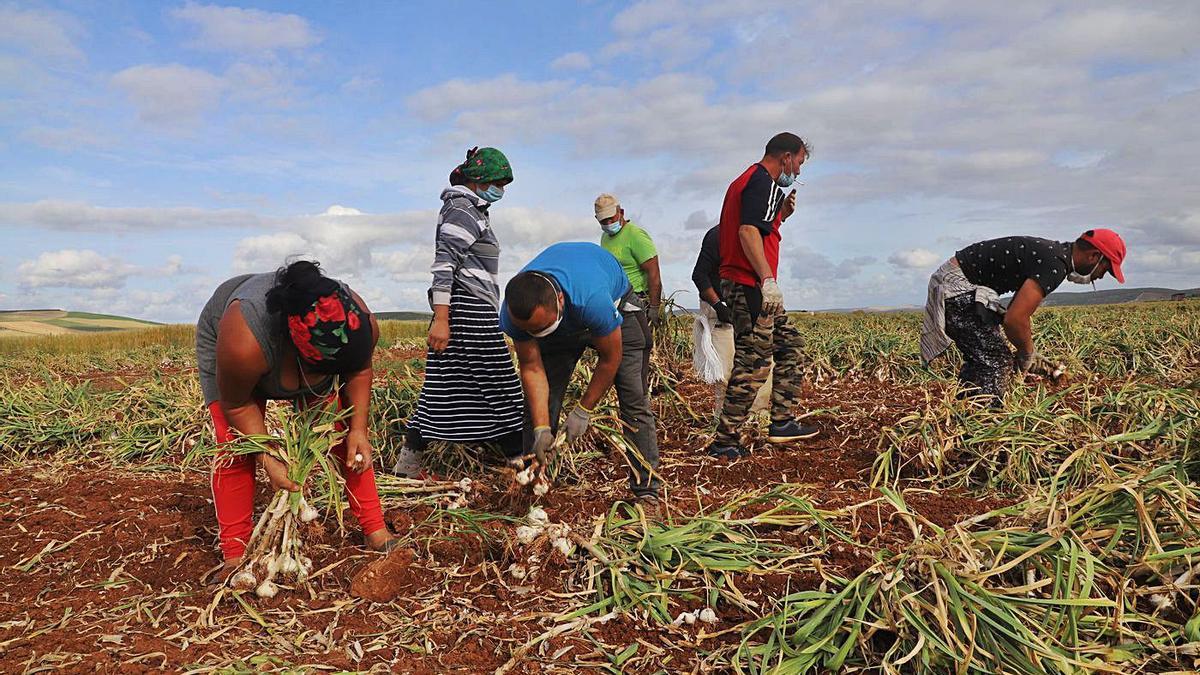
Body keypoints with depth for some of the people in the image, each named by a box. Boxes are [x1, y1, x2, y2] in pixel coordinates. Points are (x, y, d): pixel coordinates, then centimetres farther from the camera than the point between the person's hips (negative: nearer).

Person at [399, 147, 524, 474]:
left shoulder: (475, 210, 22)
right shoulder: (463, 210, -9)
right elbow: (443, 265, -17)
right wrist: (441, 320, -23)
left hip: (474, 312, 10)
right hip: (468, 310, -10)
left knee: (444, 390, 8)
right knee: (498, 385, -5)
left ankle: (408, 462, 10)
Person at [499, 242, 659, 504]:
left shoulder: (594, 300, -47)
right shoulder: (514, 311, -33)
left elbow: (610, 359, -29)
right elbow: (532, 368, -22)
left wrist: (583, 411, -21)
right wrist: (541, 427, -28)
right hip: (562, 326, 4)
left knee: (633, 399, -12)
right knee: (538, 402, -4)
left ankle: (646, 488, -4)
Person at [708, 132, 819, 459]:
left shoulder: (746, 181, 22)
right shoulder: (763, 182, -11)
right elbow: (748, 232, -24)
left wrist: (782, 213, 15)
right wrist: (768, 280, -28)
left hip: (746, 286, 11)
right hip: (751, 286, -11)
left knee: (790, 343, 17)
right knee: (753, 364, -7)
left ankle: (782, 423, 19)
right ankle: (725, 441, -3)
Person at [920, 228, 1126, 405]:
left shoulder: (1052, 253, 14)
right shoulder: (1055, 264, -19)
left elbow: (1019, 311, 20)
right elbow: (1015, 319, -26)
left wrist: (1030, 354, 16)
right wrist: (1028, 353, -7)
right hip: (957, 286, -11)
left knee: (979, 360, 17)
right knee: (997, 362, -10)